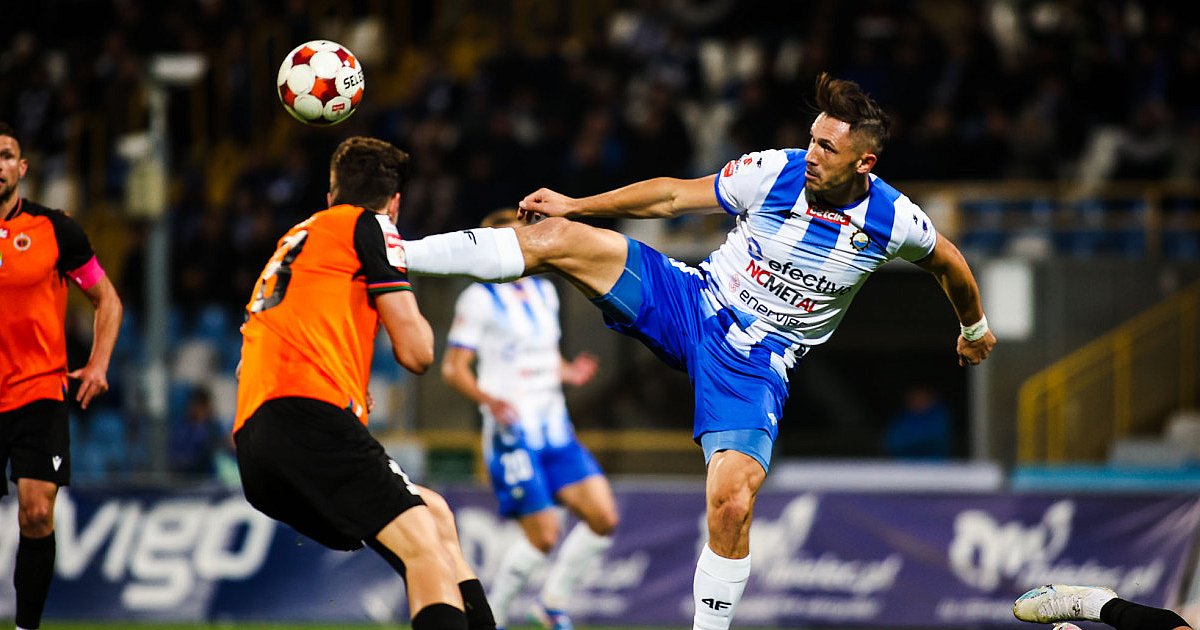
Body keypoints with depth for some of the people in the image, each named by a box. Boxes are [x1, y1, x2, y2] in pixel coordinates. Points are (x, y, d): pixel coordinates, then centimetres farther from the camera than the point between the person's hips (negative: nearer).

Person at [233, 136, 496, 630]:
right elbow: (416, 352, 5)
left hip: (255, 441, 8)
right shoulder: (369, 224, 9)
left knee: (435, 515, 17)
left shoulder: (297, 237, 32)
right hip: (306, 417, -8)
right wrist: (408, 309, 25)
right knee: (423, 544, -19)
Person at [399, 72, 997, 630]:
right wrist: (575, 205, 0)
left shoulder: (893, 221, -11)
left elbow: (947, 261, 11)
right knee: (553, 238, -18)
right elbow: (672, 197, 1)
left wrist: (974, 327, 27)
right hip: (692, 302, 1)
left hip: (757, 364, -1)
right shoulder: (774, 173, -11)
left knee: (732, 503, -24)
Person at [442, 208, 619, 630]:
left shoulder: (544, 292, 15)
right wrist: (488, 400, -25)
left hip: (554, 427, 7)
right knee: (543, 534, -11)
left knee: (603, 517, -6)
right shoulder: (480, 299, -5)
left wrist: (569, 373, 4)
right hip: (512, 432, -7)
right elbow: (453, 368, -7)